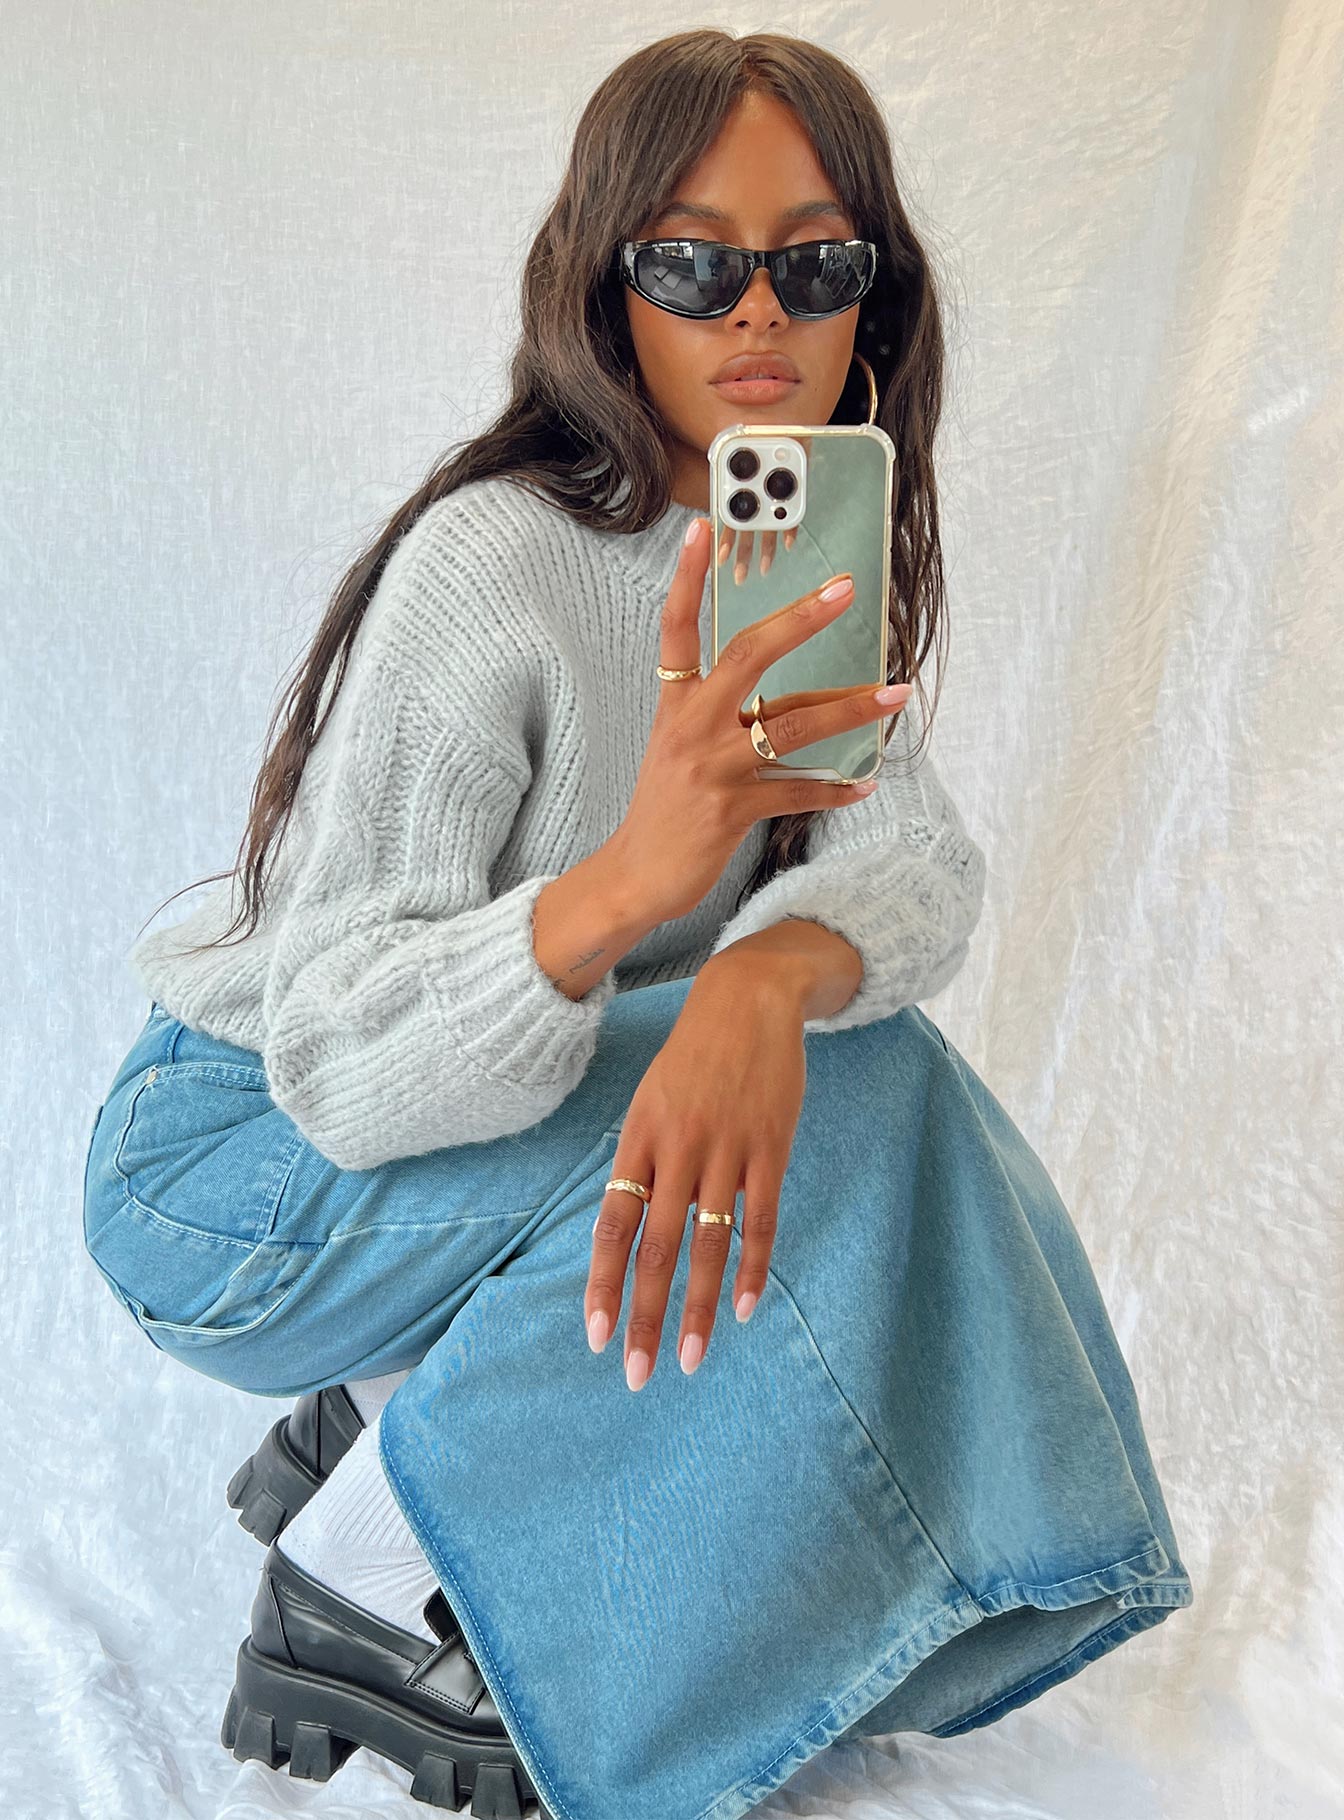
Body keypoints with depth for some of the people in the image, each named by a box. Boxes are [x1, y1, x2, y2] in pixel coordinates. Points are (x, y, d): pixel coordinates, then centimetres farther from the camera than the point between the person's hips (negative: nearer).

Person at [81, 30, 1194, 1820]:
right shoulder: (493, 571, -26)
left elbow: (918, 854, -16)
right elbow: (336, 1063, -29)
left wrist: (769, 976, -38)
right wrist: (627, 882, -47)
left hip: (472, 1114, 7)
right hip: (247, 1155, -7)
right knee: (842, 1099, -23)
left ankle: (400, 1403, 7)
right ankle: (364, 1584, -9)